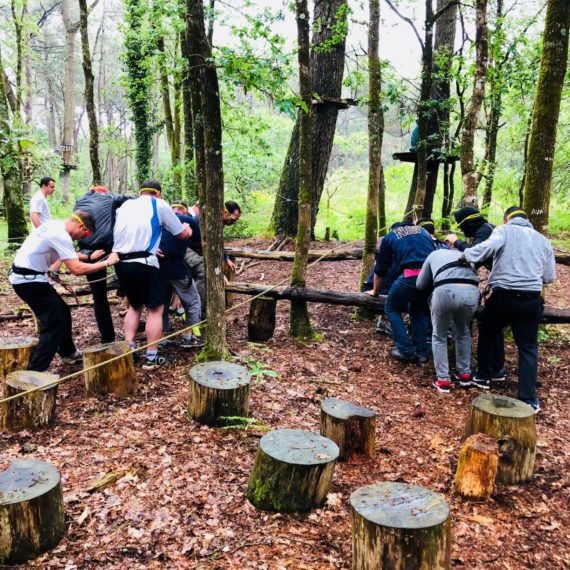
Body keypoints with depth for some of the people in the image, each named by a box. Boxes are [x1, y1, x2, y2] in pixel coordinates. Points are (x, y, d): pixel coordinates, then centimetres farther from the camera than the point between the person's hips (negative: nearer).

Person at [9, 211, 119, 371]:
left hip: (26, 276, 10)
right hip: (28, 280, -10)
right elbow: (76, 269, -26)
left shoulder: (56, 226, 8)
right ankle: (35, 371, -7)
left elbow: (68, 255, 24)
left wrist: (89, 257, 17)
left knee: (62, 312, 20)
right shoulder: (61, 235, -22)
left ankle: (68, 352, 38)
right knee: (56, 322, -8)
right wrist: (106, 263, -18)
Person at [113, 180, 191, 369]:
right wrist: (187, 228, 34)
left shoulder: (125, 205, 21)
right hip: (143, 262, -6)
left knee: (135, 305, 23)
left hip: (120, 262, 6)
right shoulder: (159, 204, 6)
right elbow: (183, 235, 11)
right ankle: (151, 357, 5)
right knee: (156, 308, 6)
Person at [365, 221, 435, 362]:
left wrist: (375, 291, 39)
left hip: (411, 275, -4)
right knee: (418, 309, 26)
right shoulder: (423, 231, 31)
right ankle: (421, 352, 23)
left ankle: (406, 351, 10)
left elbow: (380, 268, 26)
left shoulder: (390, 237, 23)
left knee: (392, 308, 17)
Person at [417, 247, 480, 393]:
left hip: (445, 291, -2)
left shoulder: (434, 254, 33)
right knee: (463, 333, 30)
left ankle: (443, 380, 18)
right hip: (471, 292, 2)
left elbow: (420, 284, 34)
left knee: (439, 336, 20)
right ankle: (465, 374, 35)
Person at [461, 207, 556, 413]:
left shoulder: (504, 230, 3)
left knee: (487, 334, 22)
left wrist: (467, 255, -10)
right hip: (531, 300, 3)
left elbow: (490, 246, -21)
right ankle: (528, 399, 5)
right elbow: (550, 277, 17)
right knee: (528, 347, 7)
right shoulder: (543, 240, 17)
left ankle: (483, 377, 31)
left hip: (503, 296, -3)